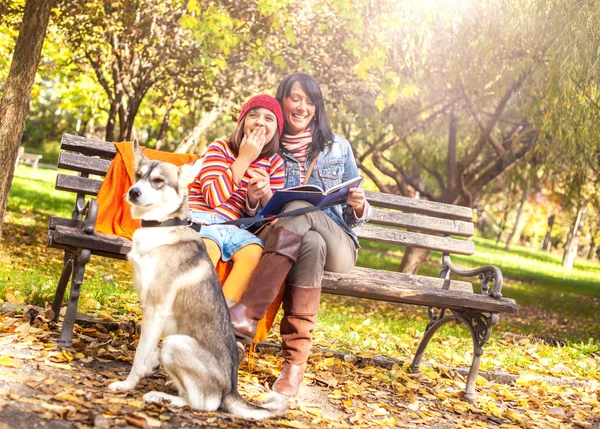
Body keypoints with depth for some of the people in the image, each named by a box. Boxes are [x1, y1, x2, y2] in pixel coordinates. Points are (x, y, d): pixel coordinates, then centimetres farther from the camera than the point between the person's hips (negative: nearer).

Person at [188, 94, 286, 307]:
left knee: (255, 251, -29)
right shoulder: (220, 148, 2)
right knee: (208, 247, -36)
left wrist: (264, 193, -16)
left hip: (233, 228, 3)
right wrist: (244, 158, -11)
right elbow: (214, 198, -13)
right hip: (199, 216, -3)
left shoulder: (275, 163, 11)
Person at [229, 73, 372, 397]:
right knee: (311, 244, -37)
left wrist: (358, 207, -10)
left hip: (336, 246, 0)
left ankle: (245, 315, -39)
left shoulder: (338, 147, 13)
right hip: (280, 241, 0)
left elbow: (354, 217, 14)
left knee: (300, 210, -34)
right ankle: (296, 362, -43)